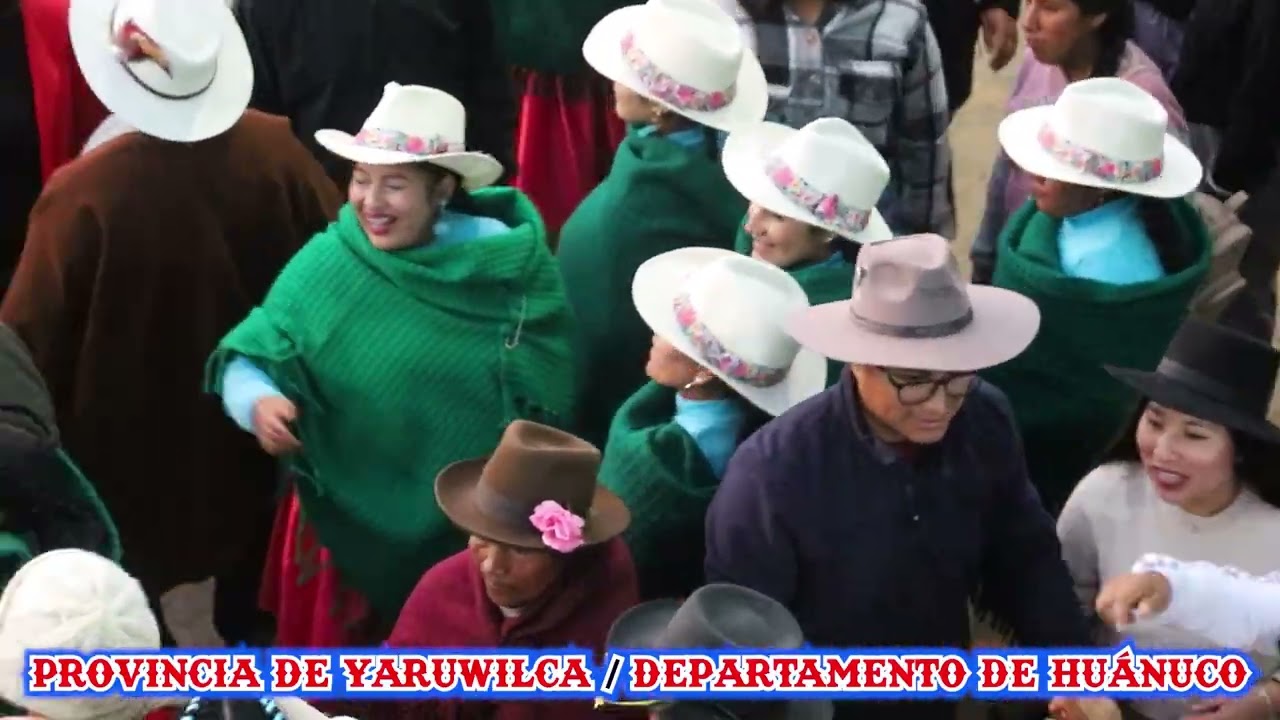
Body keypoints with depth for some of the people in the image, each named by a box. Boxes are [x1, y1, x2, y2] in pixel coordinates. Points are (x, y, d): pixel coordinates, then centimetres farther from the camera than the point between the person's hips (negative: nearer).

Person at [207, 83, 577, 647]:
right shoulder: (328, 262, -9)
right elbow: (250, 356, -10)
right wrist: (258, 401, -31)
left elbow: (552, 394, -5)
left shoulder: (507, 265, -9)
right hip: (348, 521, 0)